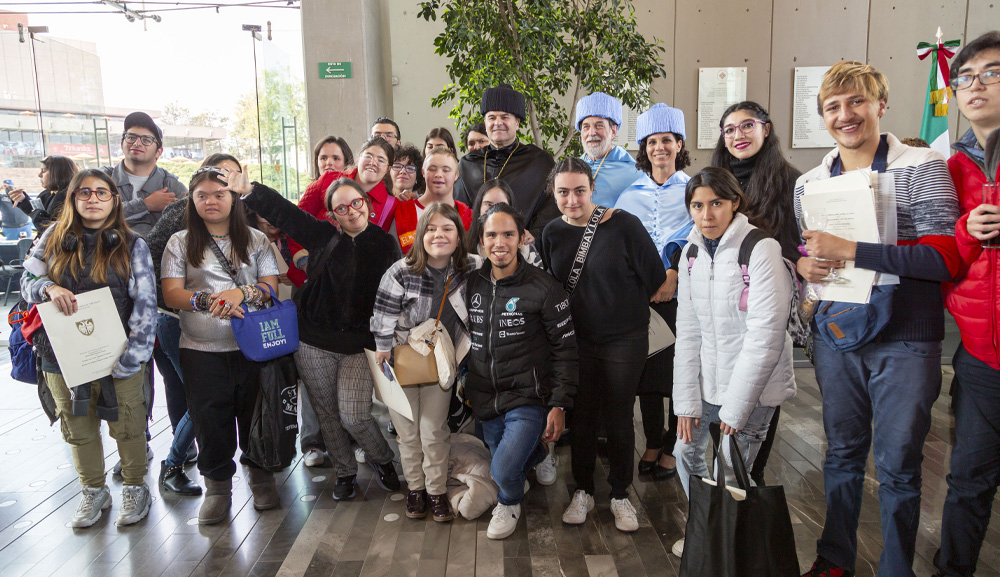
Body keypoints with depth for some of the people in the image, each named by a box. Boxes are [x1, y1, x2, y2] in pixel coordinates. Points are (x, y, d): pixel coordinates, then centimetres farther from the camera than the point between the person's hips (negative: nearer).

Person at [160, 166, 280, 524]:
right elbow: (171, 293, -3)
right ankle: (217, 484, 24)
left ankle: (260, 475, 29)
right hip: (201, 350, 0)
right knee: (209, 419, 5)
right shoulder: (180, 243, 6)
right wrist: (207, 300, -21)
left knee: (255, 413, 8)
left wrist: (242, 292, -19)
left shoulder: (256, 240, 8)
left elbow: (270, 286, 1)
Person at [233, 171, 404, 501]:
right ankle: (344, 472, 34)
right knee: (327, 414, 11)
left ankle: (382, 460, 21)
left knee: (353, 416, -9)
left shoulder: (385, 244, 2)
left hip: (360, 347, -2)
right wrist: (248, 191, -22)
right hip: (315, 346, 2)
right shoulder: (322, 236, 2)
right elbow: (282, 212, -6)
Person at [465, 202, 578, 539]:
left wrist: (560, 405, -11)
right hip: (487, 399, 6)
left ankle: (510, 503, 17)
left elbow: (565, 348, -8)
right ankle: (538, 452, 47)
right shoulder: (473, 284, 3)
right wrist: (467, 386, 16)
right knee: (503, 470, 15)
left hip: (529, 400, -5)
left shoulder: (543, 287, -12)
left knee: (503, 471, -18)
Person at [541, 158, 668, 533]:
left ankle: (620, 496, 28)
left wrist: (621, 305, 1)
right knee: (581, 417, 12)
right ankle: (583, 492, 31)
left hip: (625, 340, -3)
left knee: (619, 419, 8)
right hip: (577, 340, 3)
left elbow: (658, 284, -9)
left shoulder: (623, 224, -14)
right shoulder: (553, 232, -1)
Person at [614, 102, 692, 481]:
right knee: (646, 367, 6)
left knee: (678, 369, -1)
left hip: (681, 293, -2)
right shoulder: (631, 193, 13)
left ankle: (672, 447, 14)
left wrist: (673, 273, -19)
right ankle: (653, 443, 21)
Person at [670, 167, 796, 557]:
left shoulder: (761, 250, -16)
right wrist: (687, 401, -1)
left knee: (730, 476, -3)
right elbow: (687, 332, 4)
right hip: (708, 383, 7)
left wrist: (735, 407, -16)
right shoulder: (691, 253, 5)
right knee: (686, 453, 15)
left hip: (754, 386, -6)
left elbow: (765, 337, -19)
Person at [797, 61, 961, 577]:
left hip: (904, 343, -4)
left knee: (898, 466, 7)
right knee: (841, 453, 17)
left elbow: (944, 256, -16)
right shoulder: (808, 184, 10)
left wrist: (849, 250, -23)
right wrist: (801, 262, -6)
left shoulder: (922, 169, -6)